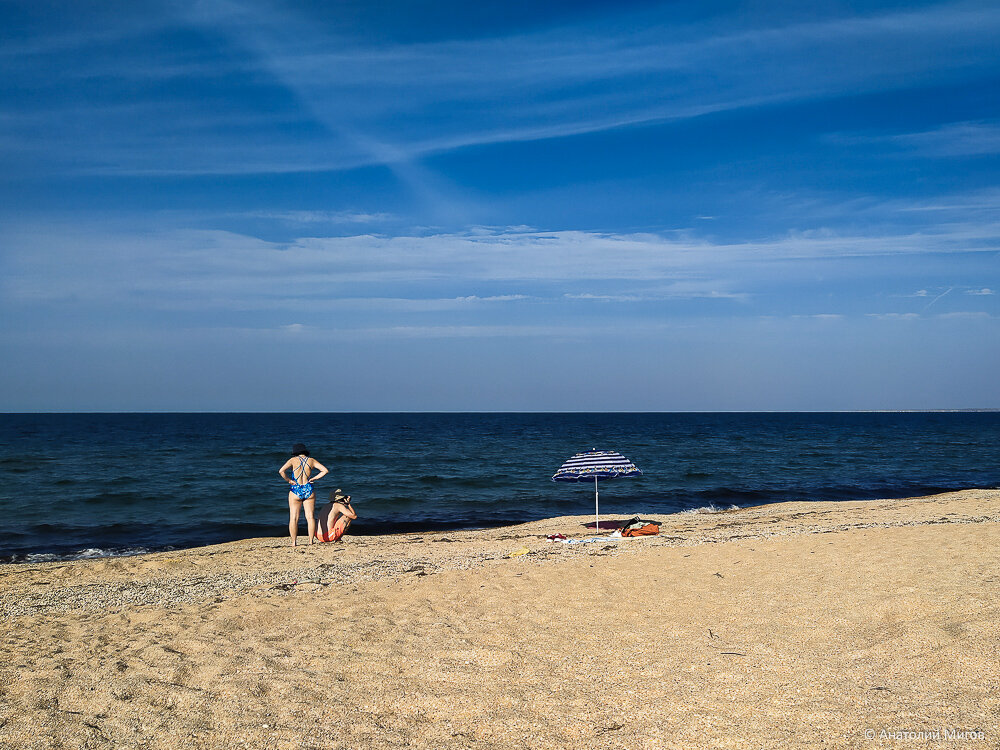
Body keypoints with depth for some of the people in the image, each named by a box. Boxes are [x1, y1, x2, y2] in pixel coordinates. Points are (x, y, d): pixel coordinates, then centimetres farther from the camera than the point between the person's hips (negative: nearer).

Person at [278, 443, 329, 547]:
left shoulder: (293, 460, -1)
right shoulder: (311, 461, 6)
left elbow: (281, 471, -15)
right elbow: (325, 470, 2)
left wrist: (288, 480, -4)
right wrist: (313, 478, 4)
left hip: (295, 491, -2)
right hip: (309, 490, 2)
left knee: (293, 518, 3)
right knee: (310, 517, 4)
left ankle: (293, 542, 1)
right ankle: (311, 541, 2)